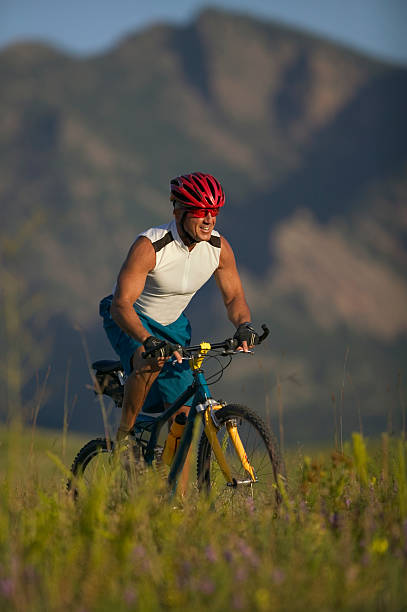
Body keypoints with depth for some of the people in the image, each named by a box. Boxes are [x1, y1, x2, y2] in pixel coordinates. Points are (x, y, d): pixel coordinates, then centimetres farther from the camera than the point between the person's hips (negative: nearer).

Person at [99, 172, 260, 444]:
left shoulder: (219, 247, -15)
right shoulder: (149, 246, -31)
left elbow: (234, 297, -4)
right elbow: (121, 304, -36)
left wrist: (244, 325, -27)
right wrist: (149, 341, -52)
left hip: (172, 325, 5)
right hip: (130, 319, -5)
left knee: (182, 415, -3)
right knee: (149, 363, -37)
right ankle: (124, 434, -18)